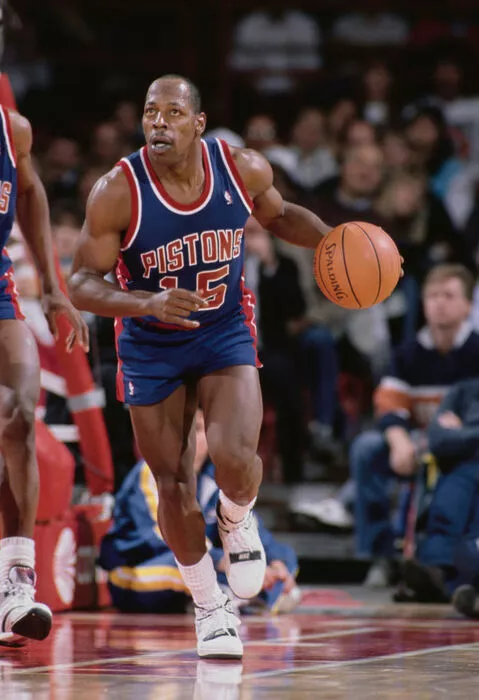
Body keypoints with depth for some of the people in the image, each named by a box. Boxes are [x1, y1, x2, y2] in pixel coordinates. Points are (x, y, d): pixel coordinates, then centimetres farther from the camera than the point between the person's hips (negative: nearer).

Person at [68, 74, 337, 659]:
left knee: (235, 462, -22)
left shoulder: (244, 170, -13)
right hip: (150, 348, 0)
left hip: (224, 334, 1)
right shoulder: (117, 192, -21)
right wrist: (148, 303, -35)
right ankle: (209, 606, 27)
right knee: (173, 488, 3)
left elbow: (278, 216, 10)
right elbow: (82, 283, -18)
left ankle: (237, 521, 15)